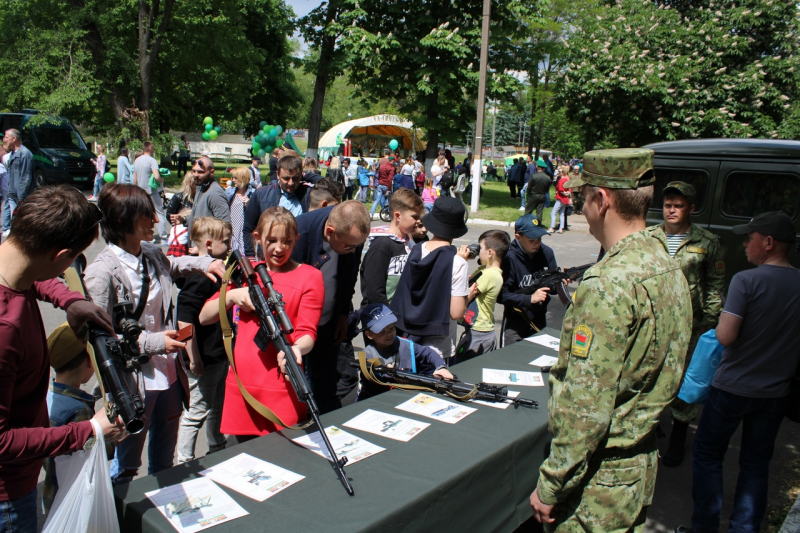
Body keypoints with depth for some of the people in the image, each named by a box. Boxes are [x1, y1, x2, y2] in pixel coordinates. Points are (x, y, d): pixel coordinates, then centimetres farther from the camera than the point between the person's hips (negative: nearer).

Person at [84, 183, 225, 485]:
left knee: (164, 458, 26)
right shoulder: (103, 271, -20)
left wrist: (204, 263, 10)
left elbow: (171, 266, 27)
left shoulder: (152, 254, 2)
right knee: (127, 463, 12)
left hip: (168, 373, 7)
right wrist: (153, 342, -24)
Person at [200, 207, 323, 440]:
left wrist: (296, 349, -29)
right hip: (241, 384, 4)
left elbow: (307, 331, -7)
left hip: (282, 388, -4)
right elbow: (204, 317, 12)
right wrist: (230, 296, -6)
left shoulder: (309, 276, 1)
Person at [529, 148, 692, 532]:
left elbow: (587, 405, -26)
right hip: (643, 465, 9)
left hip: (599, 473, -9)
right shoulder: (670, 270, 3)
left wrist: (550, 486, -17)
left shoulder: (609, 284, -26)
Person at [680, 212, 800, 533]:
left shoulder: (747, 280, -19)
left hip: (733, 387, -5)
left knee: (707, 455, 12)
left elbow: (726, 336, -23)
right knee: (756, 464, 17)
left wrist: (719, 326, -2)